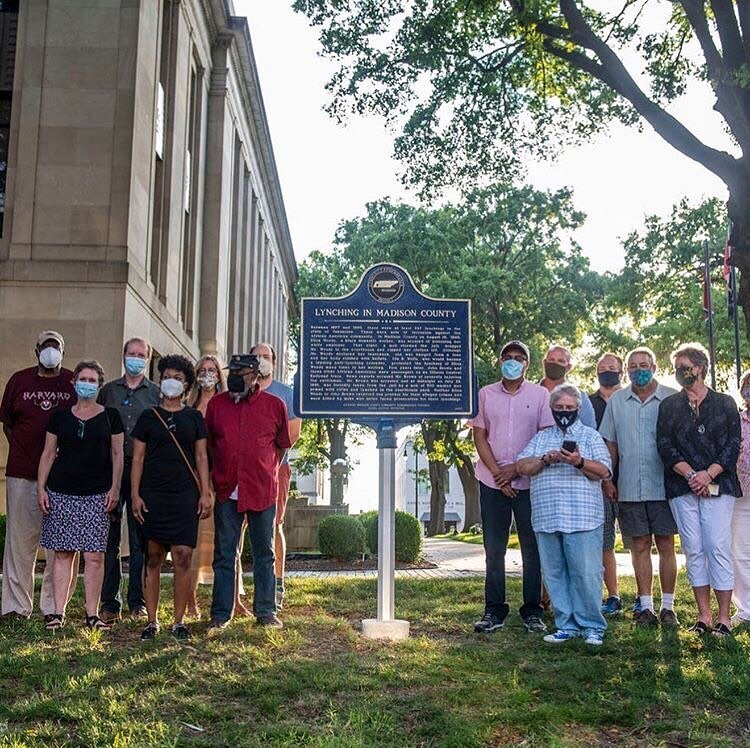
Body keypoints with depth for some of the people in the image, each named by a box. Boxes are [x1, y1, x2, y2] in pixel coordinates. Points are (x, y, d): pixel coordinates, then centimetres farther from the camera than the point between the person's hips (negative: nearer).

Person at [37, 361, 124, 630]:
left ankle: (92, 614, 2)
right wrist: (41, 488, 3)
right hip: (61, 493, 1)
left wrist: (115, 488, -2)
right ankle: (58, 612, 8)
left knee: (94, 556, -4)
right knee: (62, 553, 3)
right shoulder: (60, 417, 9)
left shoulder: (110, 416, 6)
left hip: (97, 495, -1)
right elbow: (48, 454, 10)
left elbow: (117, 454, 5)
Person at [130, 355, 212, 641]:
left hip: (185, 495, 0)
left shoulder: (194, 417, 10)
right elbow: (138, 458, 6)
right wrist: (135, 494, -1)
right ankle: (152, 621, 11)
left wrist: (206, 493, 1)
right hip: (153, 494, 0)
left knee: (183, 558, -5)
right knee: (153, 558, 3)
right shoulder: (148, 416, 8)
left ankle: (179, 621, 5)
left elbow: (201, 457, 9)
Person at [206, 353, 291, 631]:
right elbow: (208, 444, 15)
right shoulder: (216, 404, 5)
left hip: (263, 492, -1)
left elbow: (282, 444, 13)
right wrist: (219, 474, 11)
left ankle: (266, 612, 17)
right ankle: (221, 614, 14)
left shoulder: (274, 405, 1)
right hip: (227, 492, 1)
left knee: (264, 555, 8)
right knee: (224, 555, 6)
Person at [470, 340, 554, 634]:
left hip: (529, 481, -1)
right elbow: (480, 436, 5)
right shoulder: (486, 394, 7)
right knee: (494, 549, 5)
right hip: (492, 482, 1)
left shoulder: (540, 395, 3)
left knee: (532, 548, 3)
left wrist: (517, 469, -9)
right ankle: (494, 610, 12)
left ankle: (532, 611, 11)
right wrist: (497, 473, -6)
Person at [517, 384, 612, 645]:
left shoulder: (590, 436, 10)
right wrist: (544, 460, -10)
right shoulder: (541, 437, 18)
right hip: (546, 518, 3)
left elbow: (604, 471, -1)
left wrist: (579, 462, -18)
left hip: (583, 518, -3)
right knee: (554, 573, 5)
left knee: (586, 572, -5)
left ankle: (592, 626, 6)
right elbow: (522, 467, 8)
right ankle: (567, 625, 14)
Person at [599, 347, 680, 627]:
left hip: (663, 485, -2)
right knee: (640, 546, 6)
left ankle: (667, 606, 11)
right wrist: (607, 479, 5)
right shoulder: (616, 402, 8)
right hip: (629, 487, 2)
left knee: (665, 545, 2)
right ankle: (646, 606, 13)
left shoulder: (672, 399, 0)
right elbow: (610, 444, 11)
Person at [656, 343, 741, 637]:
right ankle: (704, 615, 8)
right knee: (694, 550, 2)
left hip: (717, 485, -2)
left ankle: (724, 618, -1)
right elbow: (665, 447, 3)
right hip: (682, 488, 2)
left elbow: (733, 445, 1)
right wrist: (690, 475, -10)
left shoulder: (725, 403, 8)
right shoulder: (668, 406, 12)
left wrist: (709, 474, -12)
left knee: (718, 548, -7)